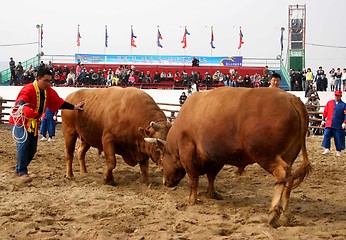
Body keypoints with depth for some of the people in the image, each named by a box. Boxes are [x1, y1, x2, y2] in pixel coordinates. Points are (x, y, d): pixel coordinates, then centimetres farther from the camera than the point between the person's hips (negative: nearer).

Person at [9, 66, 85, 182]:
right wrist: (24, 108, -64)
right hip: (21, 121, -7)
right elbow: (21, 102, -42)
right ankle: (22, 172, -14)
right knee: (23, 143, -22)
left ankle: (18, 171, 22)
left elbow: (59, 102, 8)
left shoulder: (49, 92, -2)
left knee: (32, 149, 7)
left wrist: (74, 107, 3)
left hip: (34, 123, 7)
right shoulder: (28, 89, -25)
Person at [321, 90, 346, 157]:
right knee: (326, 135, -5)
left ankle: (338, 151, 13)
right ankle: (327, 149, 3)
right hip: (328, 124, 3)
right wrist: (323, 120, 10)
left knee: (338, 138, 2)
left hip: (338, 126, -3)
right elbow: (325, 112, 12)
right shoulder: (329, 103, 8)